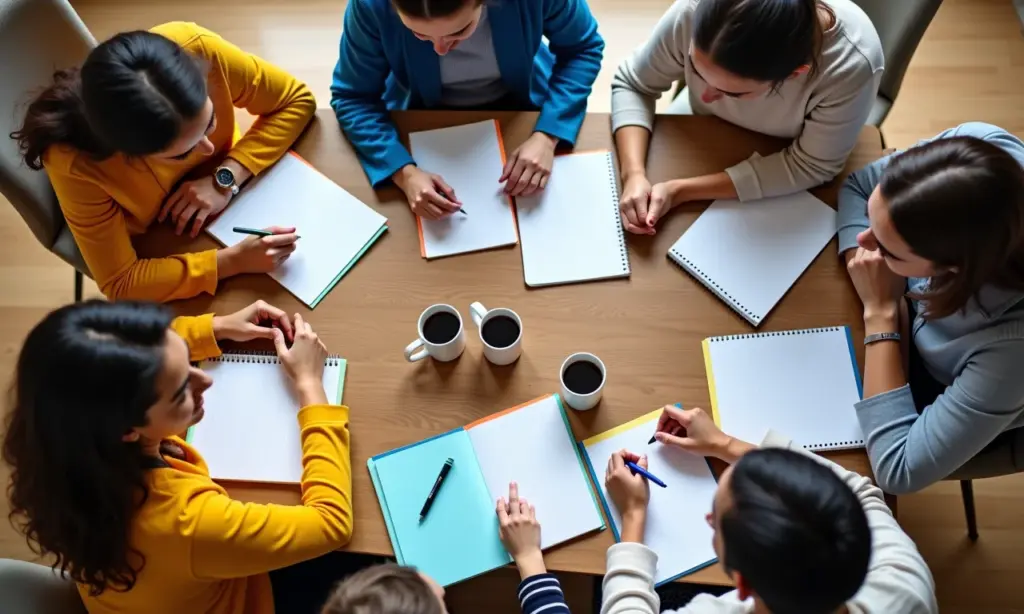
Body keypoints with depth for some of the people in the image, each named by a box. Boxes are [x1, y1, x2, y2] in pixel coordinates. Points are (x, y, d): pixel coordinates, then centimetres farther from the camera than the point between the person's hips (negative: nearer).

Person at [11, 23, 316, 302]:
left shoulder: (197, 49, -36)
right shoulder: (76, 163, -40)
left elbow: (297, 101, -20)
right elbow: (120, 283, -30)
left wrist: (225, 179, -31)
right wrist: (233, 261, -41)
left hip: (233, 193, 5)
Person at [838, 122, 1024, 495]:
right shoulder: (978, 145, -34)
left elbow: (898, 471, -36)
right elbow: (857, 186, -13)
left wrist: (881, 313, -36)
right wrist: (882, 307, -27)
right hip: (918, 313, 4)